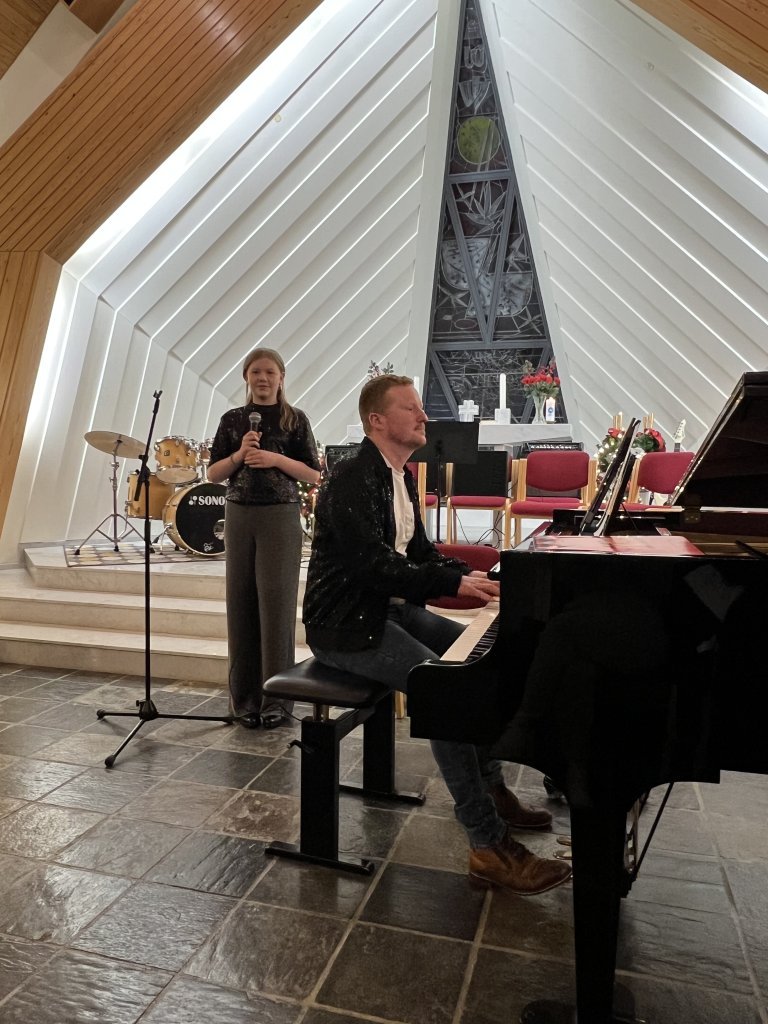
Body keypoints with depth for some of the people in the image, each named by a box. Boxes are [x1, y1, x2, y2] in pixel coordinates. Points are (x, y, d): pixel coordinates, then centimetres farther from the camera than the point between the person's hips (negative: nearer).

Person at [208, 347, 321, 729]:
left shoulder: (295, 419, 3)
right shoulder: (232, 419, 9)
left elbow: (314, 474, 1)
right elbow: (213, 474, 8)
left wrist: (277, 459, -13)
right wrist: (239, 454, -9)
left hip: (281, 517, -3)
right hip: (239, 516, 3)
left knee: (276, 603, -3)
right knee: (240, 603, 4)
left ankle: (276, 698, 7)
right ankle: (244, 698, 15)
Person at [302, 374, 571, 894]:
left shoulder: (402, 477, 12)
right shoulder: (352, 478, -18)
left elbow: (419, 550, 14)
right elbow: (374, 564, -27)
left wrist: (470, 574, -2)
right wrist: (456, 583, -29)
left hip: (389, 609, 10)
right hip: (346, 624, -10)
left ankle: (490, 788, 19)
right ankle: (490, 846, -16)